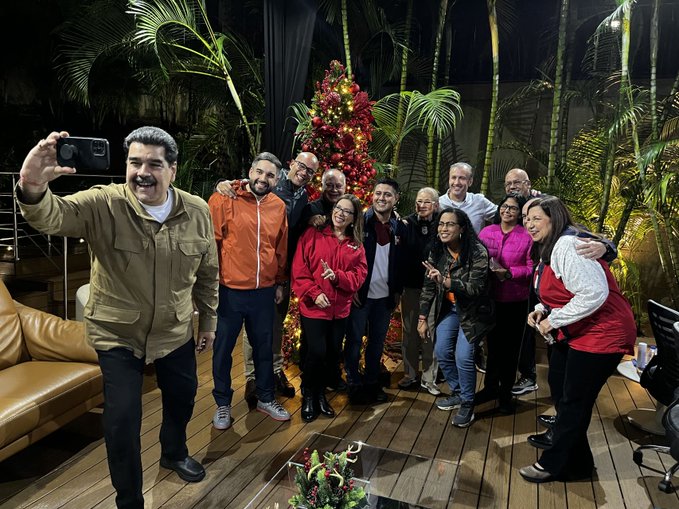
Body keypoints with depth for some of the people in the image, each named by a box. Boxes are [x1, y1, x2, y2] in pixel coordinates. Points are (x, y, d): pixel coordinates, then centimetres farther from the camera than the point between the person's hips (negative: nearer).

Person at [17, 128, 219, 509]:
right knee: (122, 418, 0)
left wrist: (208, 321, 8)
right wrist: (33, 190, -59)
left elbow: (208, 274, 1)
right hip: (117, 335, -3)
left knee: (182, 397, 21)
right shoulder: (103, 204, -18)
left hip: (176, 332, 3)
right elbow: (51, 217, -37)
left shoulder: (197, 212, -10)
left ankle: (174, 453, 55)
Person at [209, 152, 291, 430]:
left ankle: (266, 398, 36)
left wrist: (280, 283, 14)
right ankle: (222, 403, 32)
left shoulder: (279, 206, 4)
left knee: (264, 347, 16)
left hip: (264, 291, 4)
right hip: (228, 290, -3)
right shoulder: (224, 199, -8)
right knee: (223, 348, 12)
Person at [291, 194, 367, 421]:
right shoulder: (312, 235, -4)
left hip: (340, 309, 4)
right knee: (316, 352, -5)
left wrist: (337, 276, -18)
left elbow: (359, 274, -1)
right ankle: (308, 396, 20)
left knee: (332, 353, 12)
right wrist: (314, 293, -18)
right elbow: (299, 270, -8)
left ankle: (321, 393, 34)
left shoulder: (357, 245, 8)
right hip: (313, 307, -4)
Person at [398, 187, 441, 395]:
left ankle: (429, 378, 20)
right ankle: (410, 374, 28)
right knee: (409, 330, 12)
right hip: (410, 286, 2)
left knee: (431, 332, 5)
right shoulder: (407, 223, 1)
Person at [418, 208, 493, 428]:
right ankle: (457, 392, 31)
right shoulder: (437, 251, -7)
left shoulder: (477, 252, -24)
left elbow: (476, 288, -28)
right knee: (442, 351, 7)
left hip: (472, 311, -6)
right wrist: (422, 318, -3)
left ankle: (467, 404, 11)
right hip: (449, 308, 6)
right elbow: (428, 286, -2)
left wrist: (445, 281, -41)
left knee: (463, 356, -13)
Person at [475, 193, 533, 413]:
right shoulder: (486, 232, 1)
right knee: (493, 343, 14)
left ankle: (506, 392, 28)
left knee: (511, 346, 10)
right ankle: (490, 386, 32)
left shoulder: (527, 236, -7)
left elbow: (532, 268, -9)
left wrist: (509, 273, -22)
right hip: (490, 298, 2)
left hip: (516, 301, -2)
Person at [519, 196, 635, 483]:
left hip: (601, 333, -11)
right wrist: (542, 309, 1)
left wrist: (553, 320, -23)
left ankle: (554, 464, 19)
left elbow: (594, 293, -32)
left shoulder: (567, 246, -24)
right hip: (575, 332, 11)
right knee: (559, 387, 18)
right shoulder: (547, 249, 10)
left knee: (574, 402, 1)